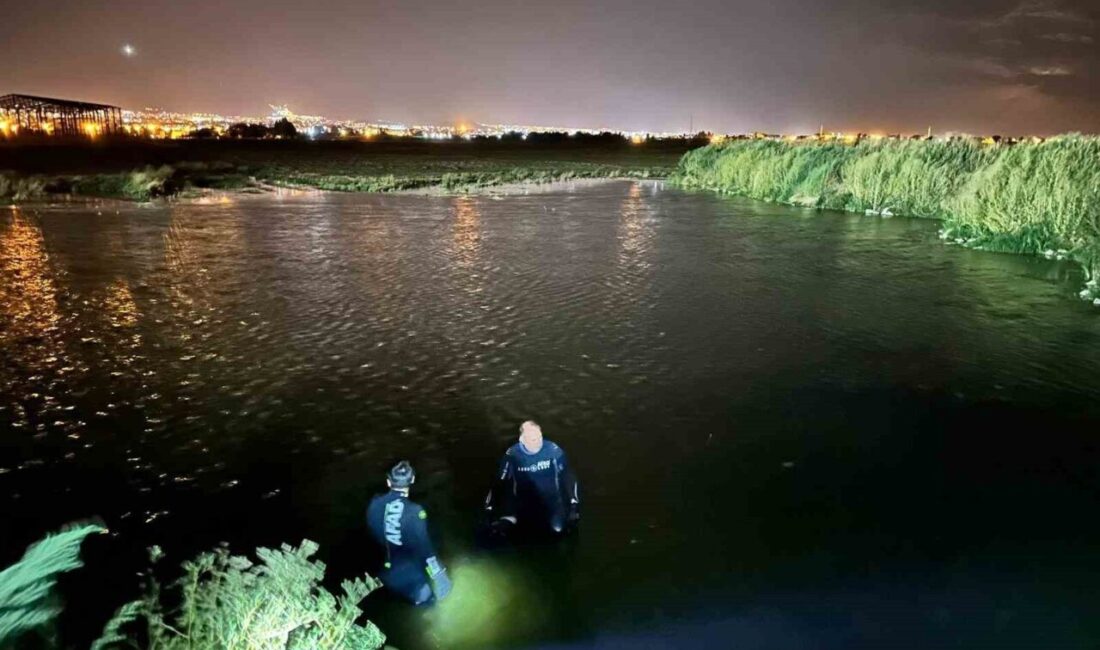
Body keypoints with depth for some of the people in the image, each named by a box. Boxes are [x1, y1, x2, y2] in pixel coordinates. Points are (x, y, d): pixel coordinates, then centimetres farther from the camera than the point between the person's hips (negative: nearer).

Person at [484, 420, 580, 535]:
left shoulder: (553, 450, -15)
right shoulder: (512, 454, -14)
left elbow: (568, 476, -7)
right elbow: (500, 482, -8)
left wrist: (574, 504, -14)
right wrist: (490, 509, -15)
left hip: (550, 500, 0)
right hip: (523, 502, 1)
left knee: (559, 527, -20)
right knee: (502, 526, -17)